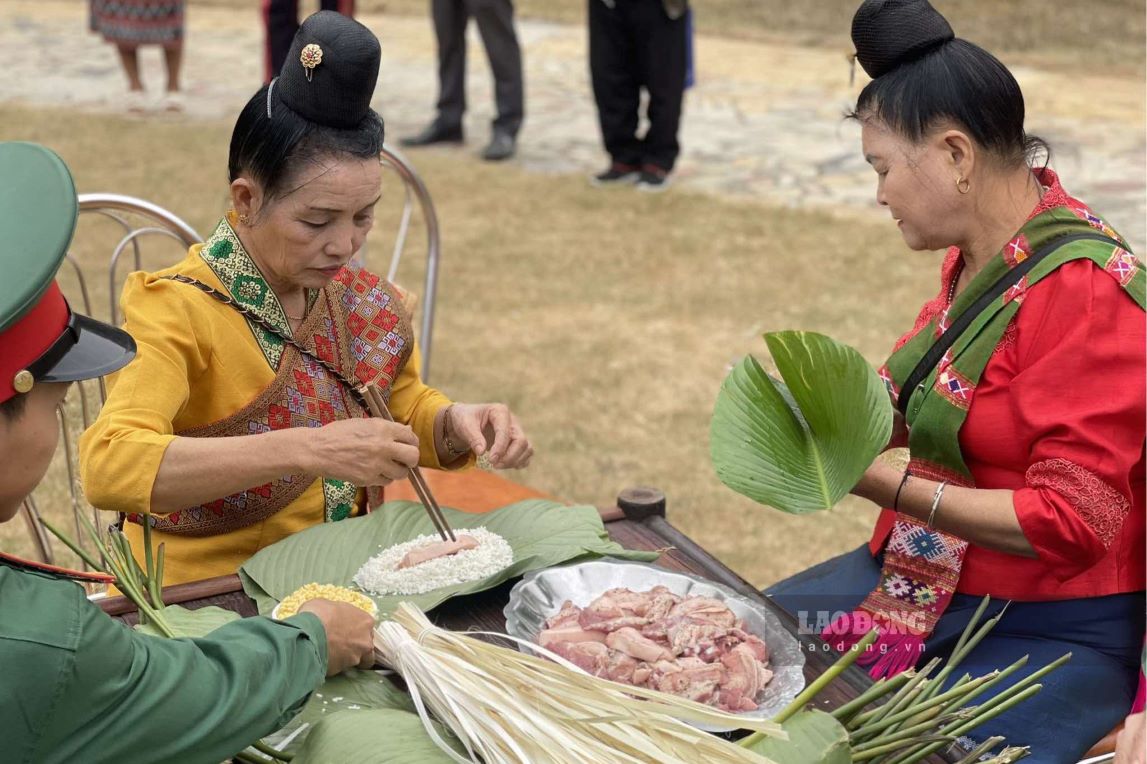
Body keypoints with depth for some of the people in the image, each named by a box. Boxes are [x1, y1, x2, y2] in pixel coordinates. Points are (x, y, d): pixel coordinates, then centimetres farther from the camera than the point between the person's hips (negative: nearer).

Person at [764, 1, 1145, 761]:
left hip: (1054, 632, -8)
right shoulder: (978, 251, 2)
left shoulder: (1085, 293, -22)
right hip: (923, 580, 9)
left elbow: (1066, 523, -22)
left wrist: (884, 485, -22)